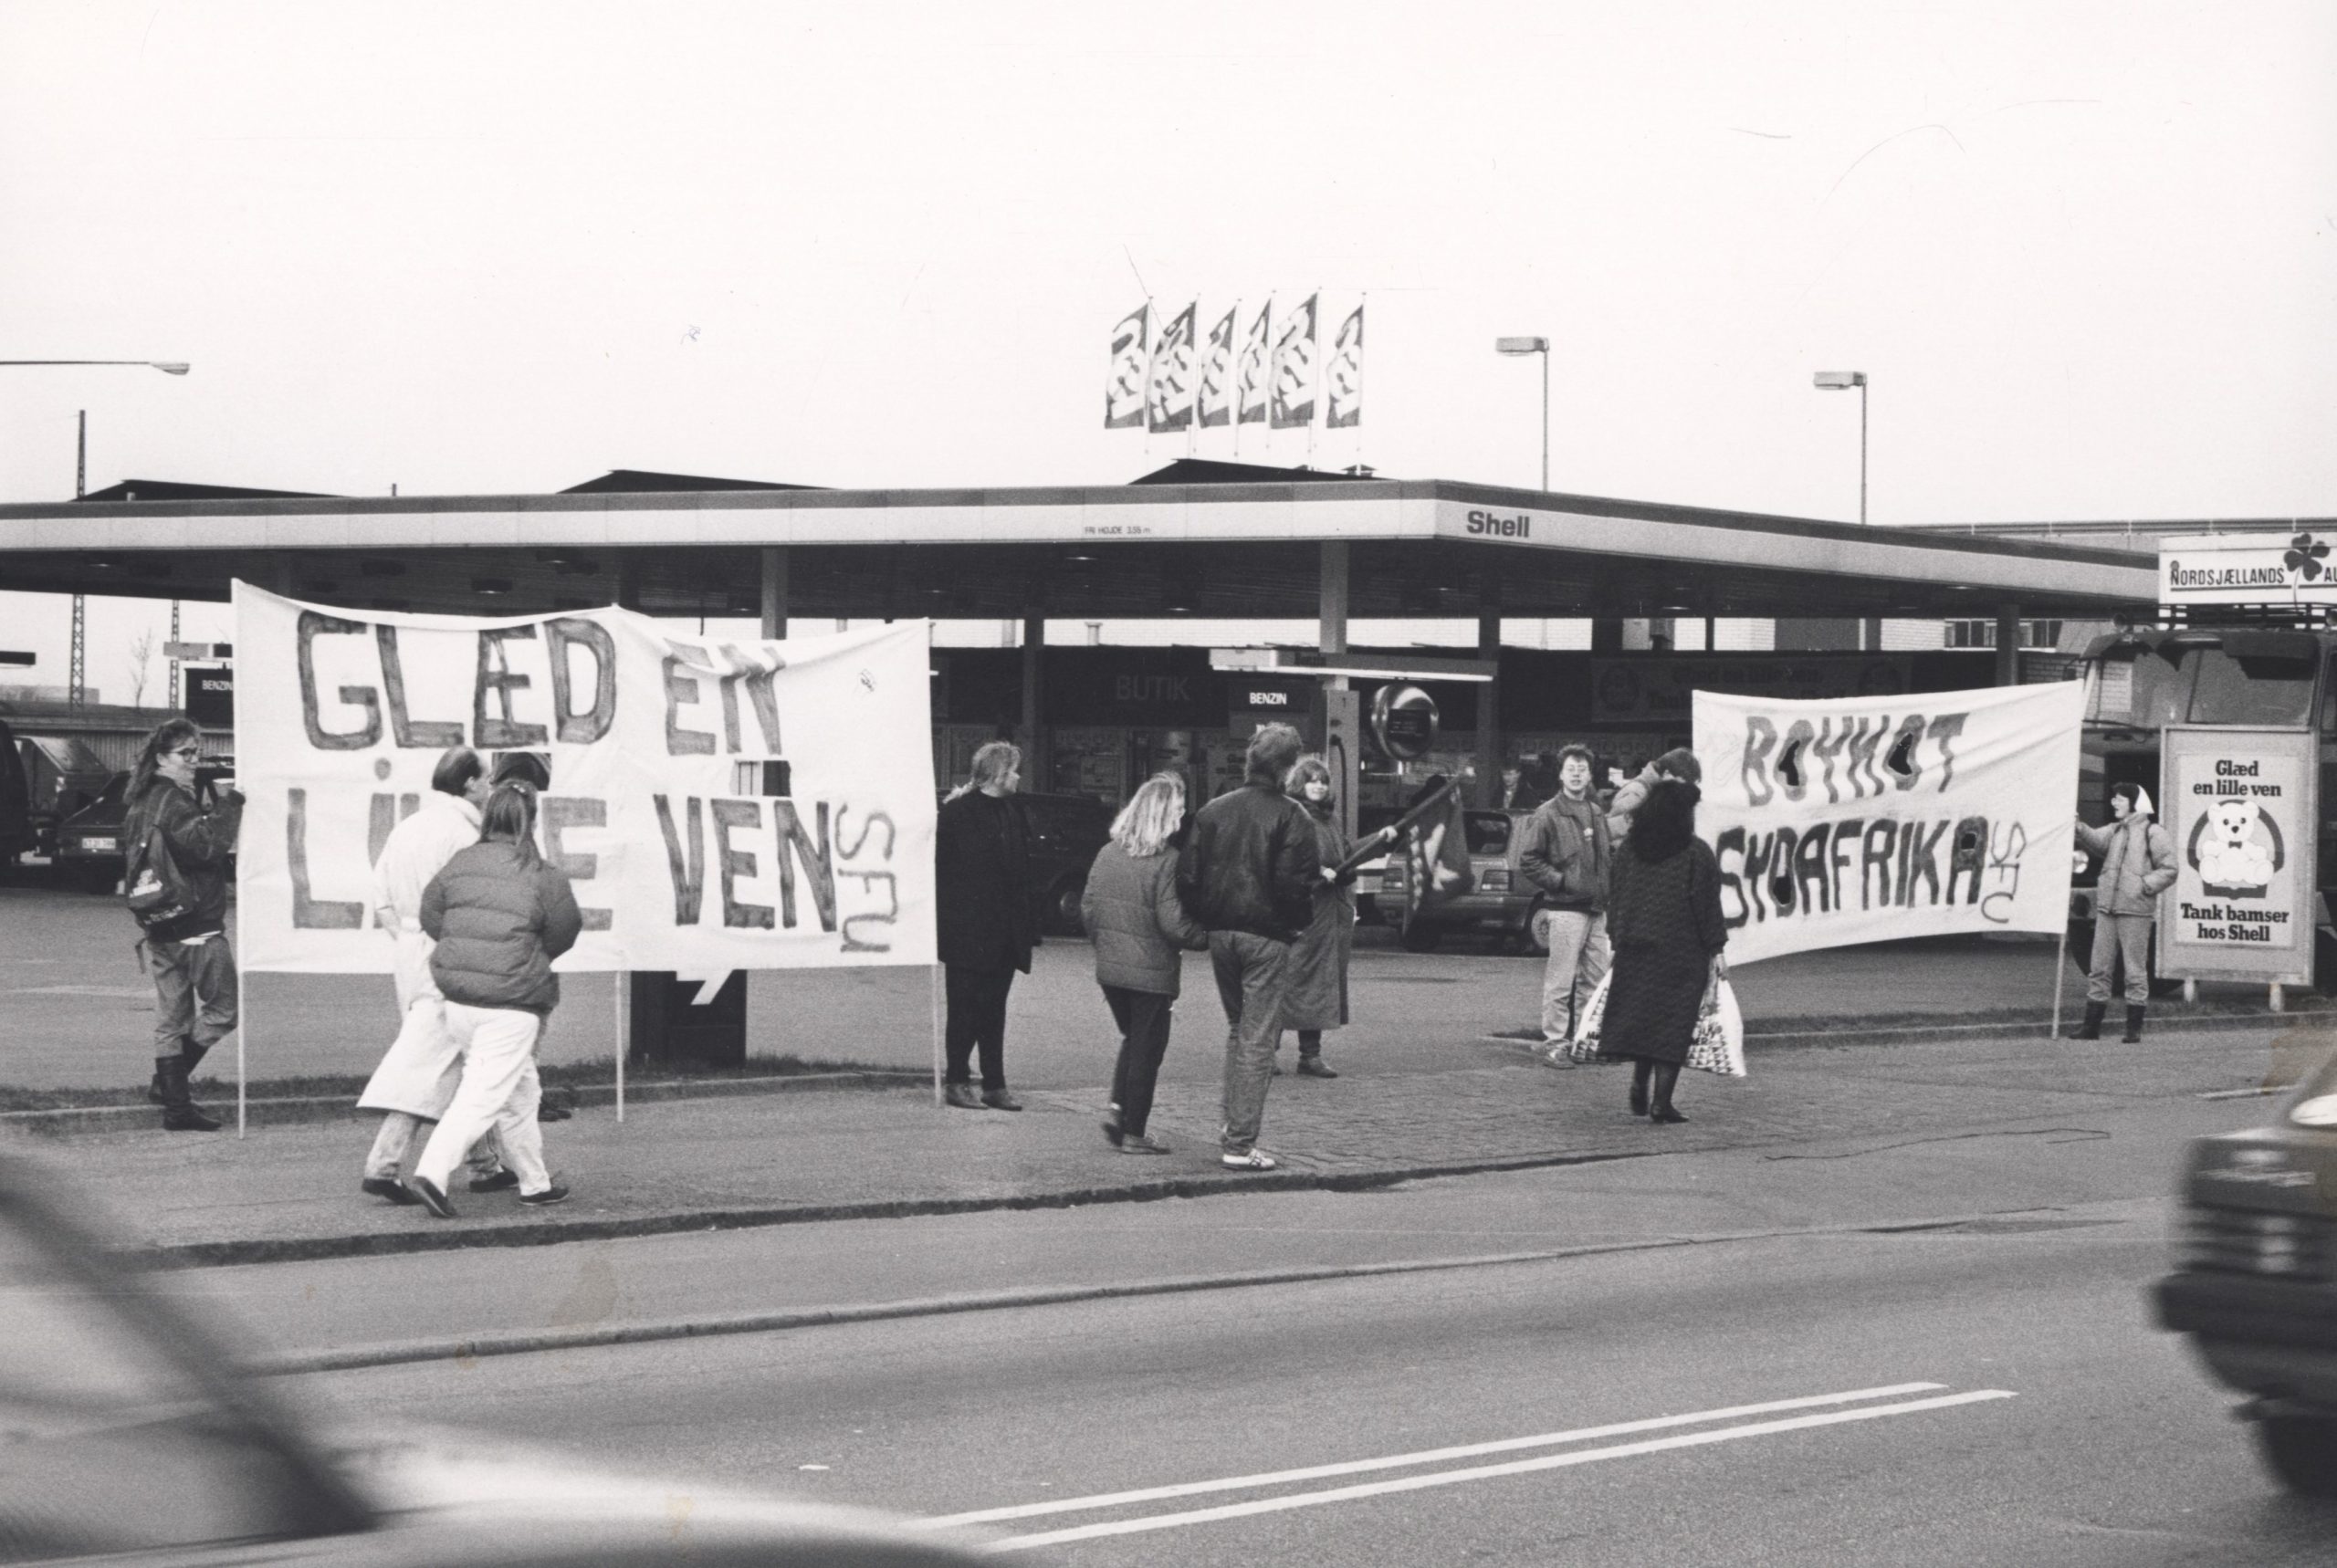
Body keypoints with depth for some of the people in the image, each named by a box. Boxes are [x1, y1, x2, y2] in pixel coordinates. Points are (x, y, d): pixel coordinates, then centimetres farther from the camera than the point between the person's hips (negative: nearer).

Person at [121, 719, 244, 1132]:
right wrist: (229, 808, -15)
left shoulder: (140, 803, 14)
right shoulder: (174, 802, -14)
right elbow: (206, 846, -23)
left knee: (171, 1017, 10)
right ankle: (170, 1080, -2)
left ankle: (176, 1105, 8)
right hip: (195, 923, -9)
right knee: (221, 1008, 3)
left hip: (158, 926, 9)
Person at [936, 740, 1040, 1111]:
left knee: (994, 1010, 9)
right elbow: (944, 870, -10)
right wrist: (948, 922, -14)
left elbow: (1021, 868, 14)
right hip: (968, 930, -6)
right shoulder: (958, 811, -8)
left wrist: (1027, 922, 9)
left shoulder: (1012, 810, 12)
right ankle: (957, 1081, 8)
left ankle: (994, 1085, 11)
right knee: (966, 1008, 0)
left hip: (1004, 933, 6)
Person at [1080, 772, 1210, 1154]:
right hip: (1151, 972, -6)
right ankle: (1134, 1133, 9)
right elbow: (1172, 923, -20)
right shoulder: (1167, 861, -17)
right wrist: (1206, 939, -5)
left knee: (1133, 1040, 23)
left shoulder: (1108, 853, 1)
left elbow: (1088, 908, 6)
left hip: (1110, 967, 6)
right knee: (1146, 1049, 6)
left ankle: (1118, 1109, 10)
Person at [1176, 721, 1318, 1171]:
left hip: (1220, 932, 5)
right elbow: (1296, 885, -15)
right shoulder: (1291, 818, -10)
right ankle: (1241, 1144, -2)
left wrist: (1204, 922, 13)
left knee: (1237, 1028, 22)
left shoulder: (1213, 811, 4)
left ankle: (1233, 1125, 24)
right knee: (1257, 1039, -1)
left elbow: (1188, 876, 2)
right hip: (1266, 937, -5)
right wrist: (1299, 922, 3)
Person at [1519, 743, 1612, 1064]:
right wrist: (1559, 881, -11)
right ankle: (1555, 1042, -4)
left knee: (1595, 980, 10)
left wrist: (1607, 885, 12)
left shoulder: (1596, 813, 16)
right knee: (1560, 981, -7)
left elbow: (1609, 854, 28)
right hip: (1567, 908, -7)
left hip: (1597, 908, 7)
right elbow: (1528, 860, -8)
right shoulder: (1548, 814, -6)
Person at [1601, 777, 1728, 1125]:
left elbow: (1615, 898, 9)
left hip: (1635, 949, 4)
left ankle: (1639, 1087, 12)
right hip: (1681, 951, -4)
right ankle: (1660, 1101, -4)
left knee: (1641, 1016, 17)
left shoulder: (1629, 850, 5)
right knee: (1673, 1022, -1)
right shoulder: (1696, 854, -9)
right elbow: (1707, 905, -8)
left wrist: (1617, 939, 16)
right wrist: (1715, 950, -3)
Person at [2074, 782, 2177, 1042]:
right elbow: (2097, 840, 0)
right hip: (2107, 907, 6)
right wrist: (2079, 828, -16)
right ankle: (2092, 1025, 11)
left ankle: (2134, 1028, 3)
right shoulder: (2115, 830, 18)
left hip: (2135, 910, -6)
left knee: (2135, 969, -2)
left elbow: (2168, 871, -4)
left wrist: (2144, 886, -14)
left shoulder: (2153, 833, -2)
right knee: (2099, 967, 6)